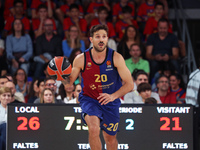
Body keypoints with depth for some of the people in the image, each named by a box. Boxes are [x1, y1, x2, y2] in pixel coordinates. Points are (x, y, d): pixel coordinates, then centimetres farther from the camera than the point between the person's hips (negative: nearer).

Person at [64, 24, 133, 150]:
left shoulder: (116, 58, -13)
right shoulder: (81, 59, -13)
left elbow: (129, 84, -10)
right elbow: (69, 82, -3)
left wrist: (113, 96, -25)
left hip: (110, 102, 2)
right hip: (89, 98, -2)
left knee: (111, 138, 14)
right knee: (94, 129, -29)